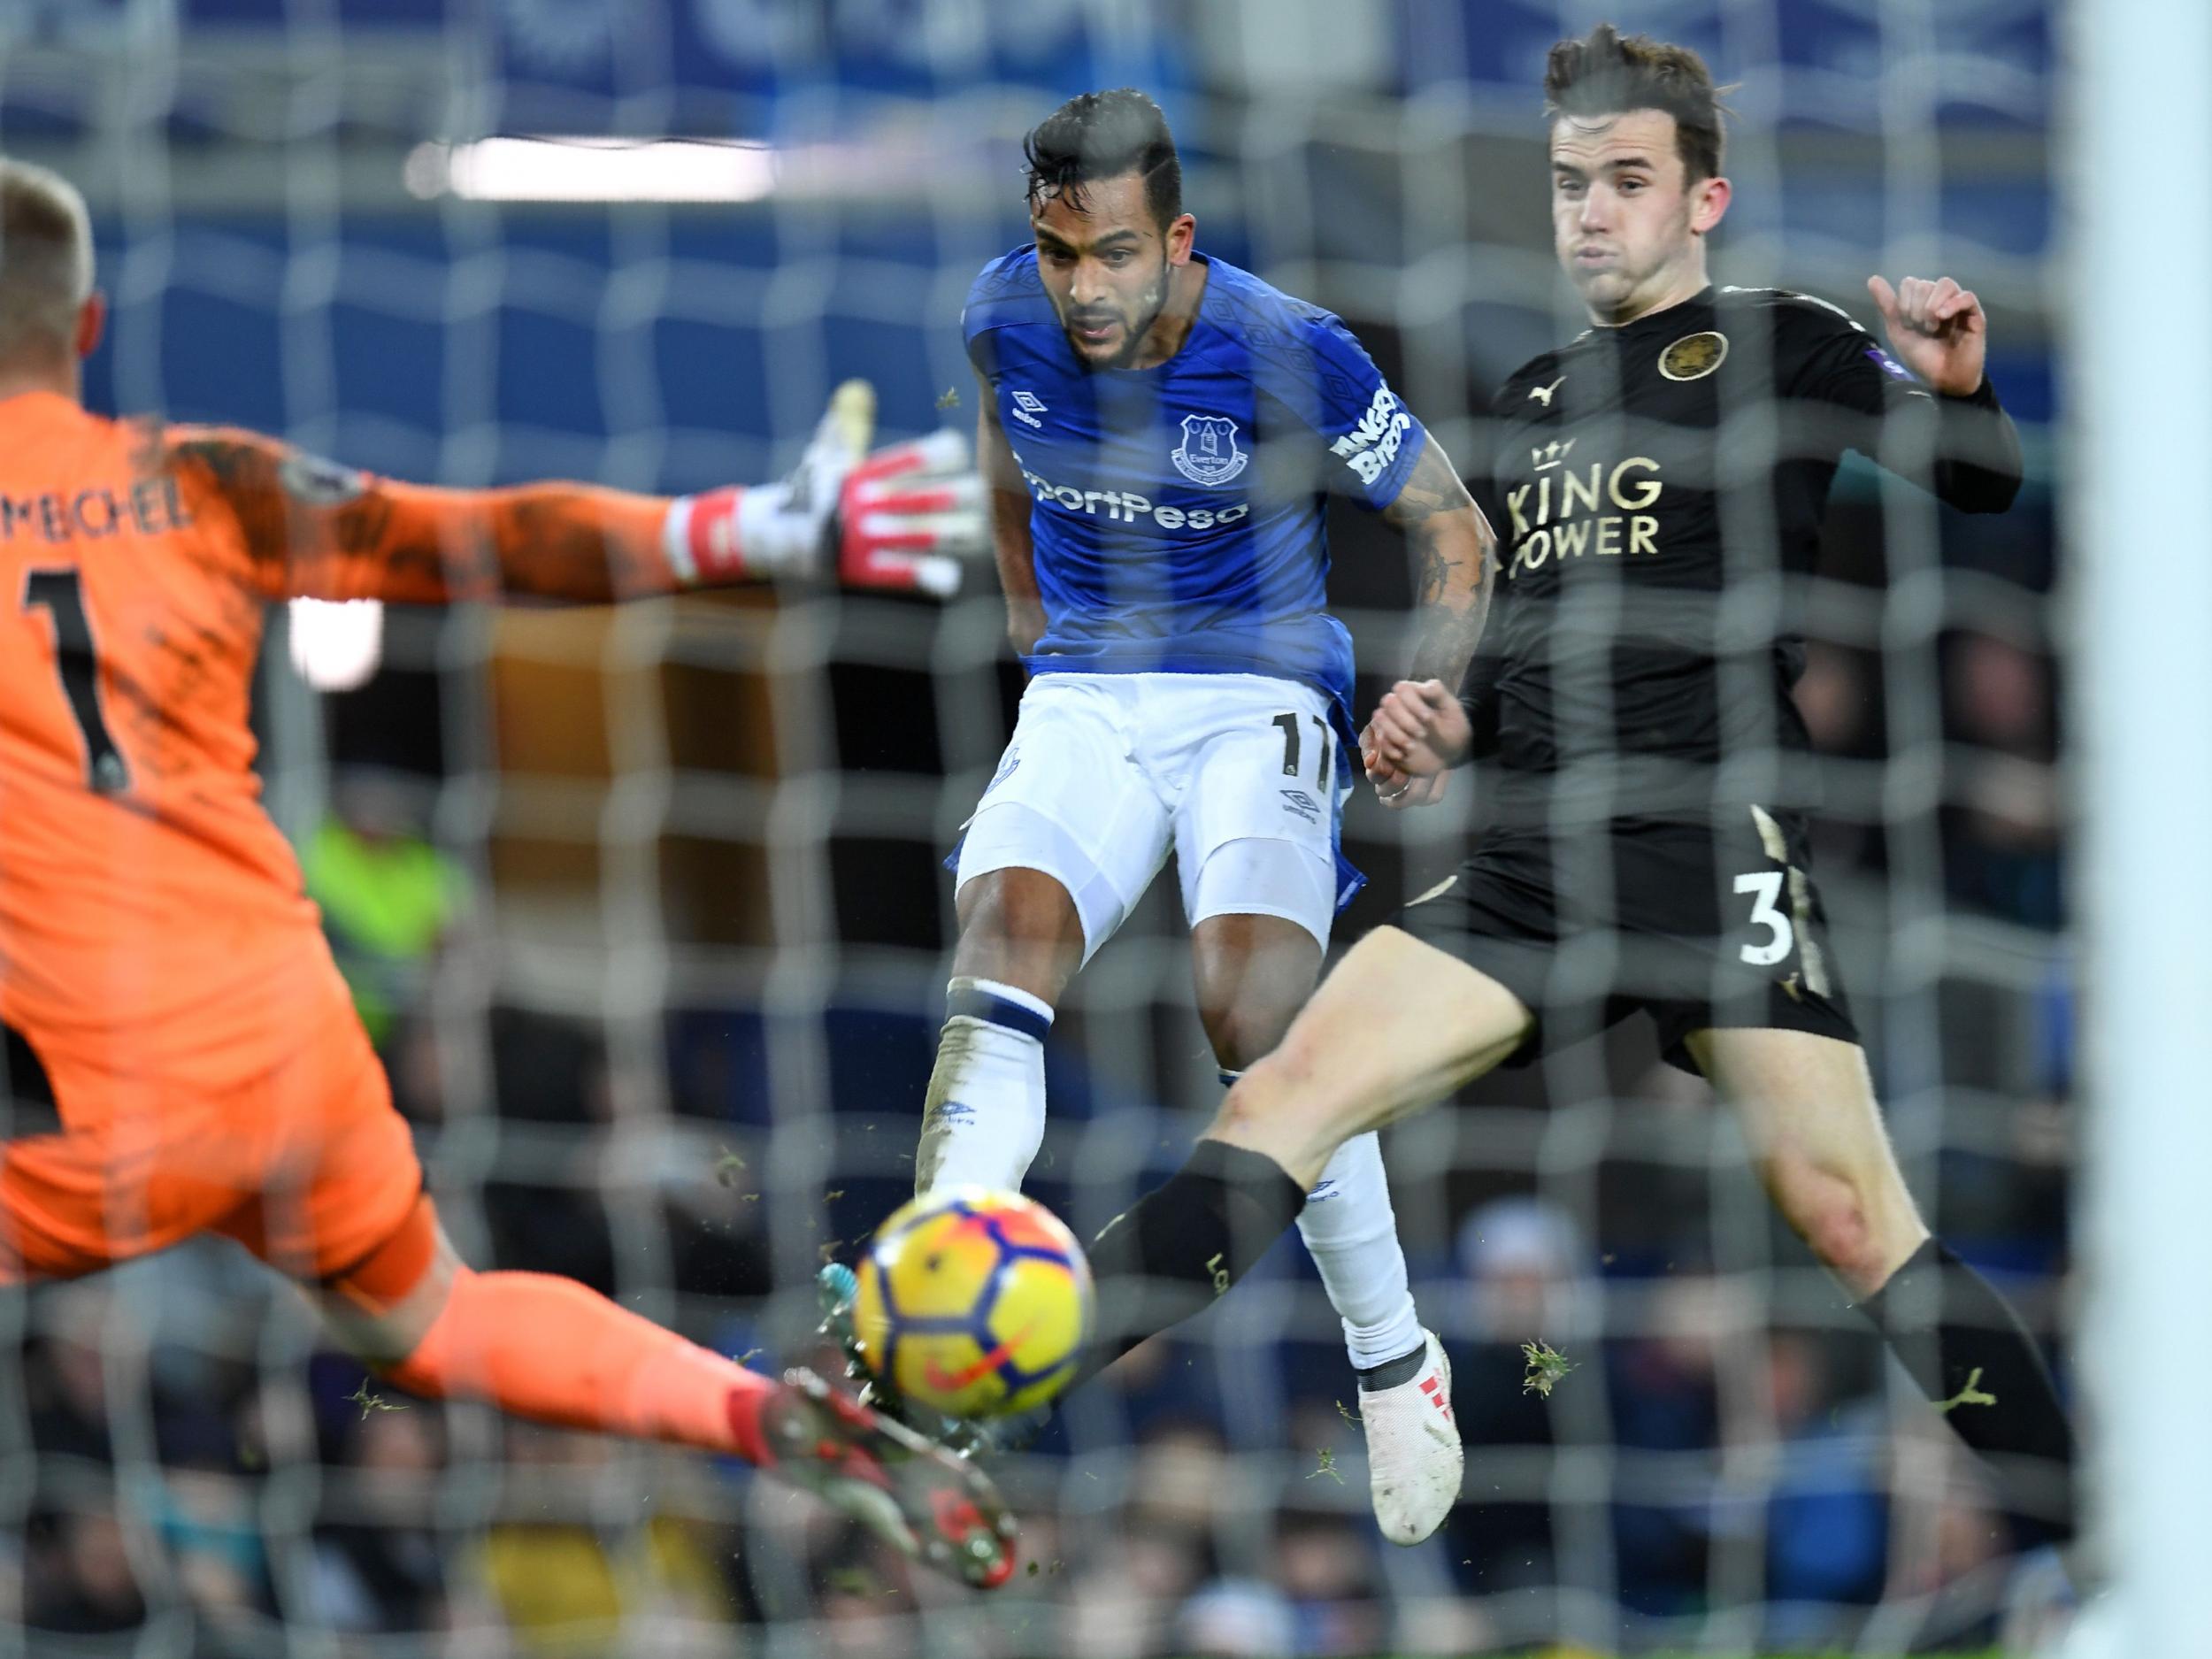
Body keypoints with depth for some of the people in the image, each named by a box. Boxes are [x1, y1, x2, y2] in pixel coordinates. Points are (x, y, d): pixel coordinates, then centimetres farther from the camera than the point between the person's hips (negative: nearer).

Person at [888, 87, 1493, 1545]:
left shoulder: (1290, 356, -16)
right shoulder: (1006, 322, -4)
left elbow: (1455, 533, -2)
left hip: (1260, 700, -3)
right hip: (1085, 700, 4)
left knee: (1254, 1008, -25)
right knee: (1004, 932, -25)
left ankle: (1397, 1363, -6)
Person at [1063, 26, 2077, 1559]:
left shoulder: (1777, 344, 4)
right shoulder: (1535, 398, 22)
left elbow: (1979, 481, -4)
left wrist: (1957, 389, -27)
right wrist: (1450, 726, 10)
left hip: (1715, 843, -5)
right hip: (1535, 857, 5)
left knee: (1846, 1214, -13)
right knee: (1278, 1107, -6)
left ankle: (2097, 1541, -5)